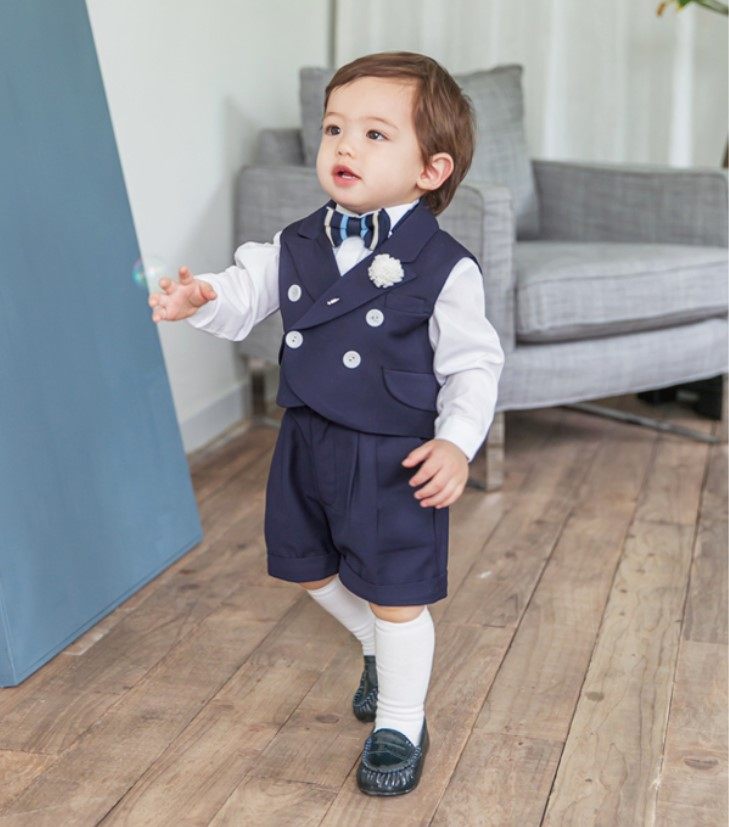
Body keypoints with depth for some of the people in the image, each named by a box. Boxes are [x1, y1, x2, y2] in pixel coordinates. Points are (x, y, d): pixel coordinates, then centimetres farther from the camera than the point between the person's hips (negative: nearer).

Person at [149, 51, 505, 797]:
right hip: (307, 445, 6)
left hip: (396, 459, -6)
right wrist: (202, 299, -22)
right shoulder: (297, 246, -1)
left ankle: (399, 725, 29)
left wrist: (456, 442, -21)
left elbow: (473, 366, -10)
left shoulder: (443, 268, -15)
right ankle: (379, 649, 52)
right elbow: (245, 295, 0)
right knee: (312, 570, 23)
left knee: (395, 597, 5)